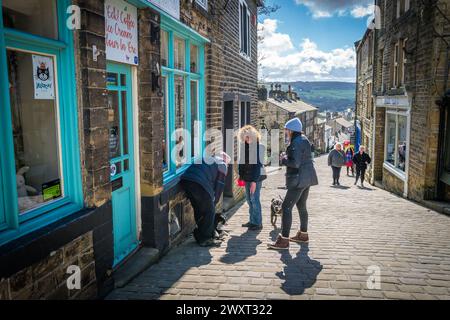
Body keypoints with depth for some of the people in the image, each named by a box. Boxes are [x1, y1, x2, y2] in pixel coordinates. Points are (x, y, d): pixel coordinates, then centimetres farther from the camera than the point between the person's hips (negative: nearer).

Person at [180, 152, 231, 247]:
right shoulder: (222, 165, 15)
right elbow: (219, 186, 11)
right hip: (200, 185, -7)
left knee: (198, 210, 21)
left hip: (185, 180, 7)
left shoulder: (208, 159, 34)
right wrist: (214, 202, 21)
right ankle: (205, 239, 13)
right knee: (210, 211, 8)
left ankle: (199, 235, 32)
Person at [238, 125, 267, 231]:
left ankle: (258, 223, 6)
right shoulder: (244, 145, 8)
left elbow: (258, 164, -16)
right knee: (249, 199, 13)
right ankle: (252, 221, 25)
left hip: (256, 177, -7)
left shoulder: (259, 147, -13)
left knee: (254, 199, -5)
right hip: (247, 176, 7)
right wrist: (241, 176, 12)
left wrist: (254, 181, -19)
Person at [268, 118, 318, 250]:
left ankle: (284, 240, -9)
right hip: (307, 178, 10)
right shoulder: (304, 139, 13)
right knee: (301, 206, 21)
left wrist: (284, 160, -9)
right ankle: (303, 235, 34)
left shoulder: (296, 143, -17)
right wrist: (287, 158, 9)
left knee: (286, 207, -9)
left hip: (299, 180, -10)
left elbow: (296, 163, -25)